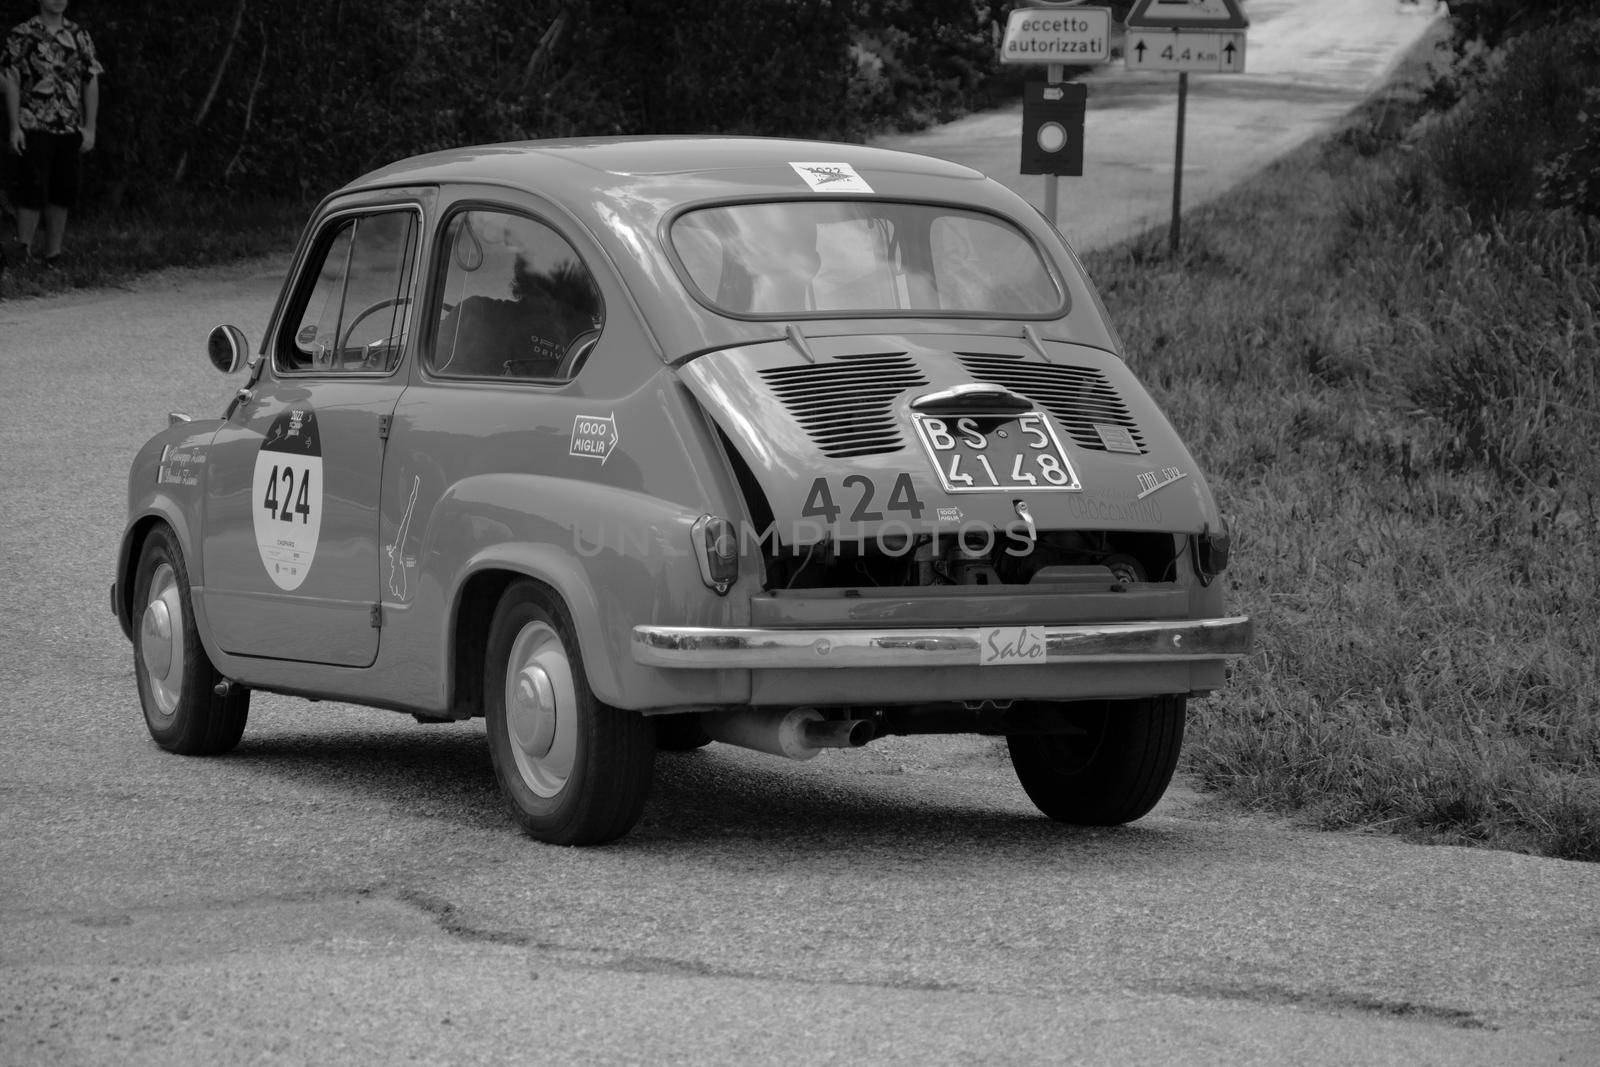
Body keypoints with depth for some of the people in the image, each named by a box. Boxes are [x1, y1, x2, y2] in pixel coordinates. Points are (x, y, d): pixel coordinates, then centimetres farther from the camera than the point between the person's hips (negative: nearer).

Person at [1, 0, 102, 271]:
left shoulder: (80, 38, 9)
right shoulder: (22, 36, 0)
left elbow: (91, 84, 8)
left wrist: (89, 128, 0)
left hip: (70, 127, 4)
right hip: (33, 127, -4)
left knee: (62, 195, 5)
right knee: (33, 190, -10)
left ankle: (52, 256, 12)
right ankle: (23, 255, -8)